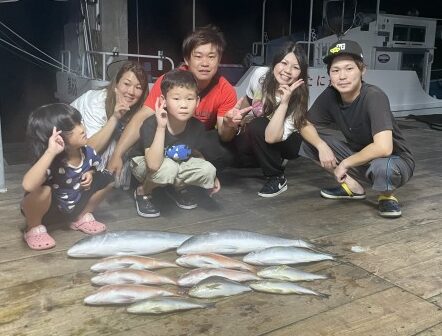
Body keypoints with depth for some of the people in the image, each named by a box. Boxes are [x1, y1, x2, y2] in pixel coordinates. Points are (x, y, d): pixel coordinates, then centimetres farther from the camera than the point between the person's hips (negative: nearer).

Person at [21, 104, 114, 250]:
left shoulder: (87, 153, -16)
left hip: (73, 207, 6)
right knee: (44, 190, -38)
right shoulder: (51, 163, -34)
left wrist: (90, 174, -14)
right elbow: (28, 186, -55)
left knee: (105, 179, -6)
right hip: (46, 210, -5)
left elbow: (92, 168, 11)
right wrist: (50, 152, -56)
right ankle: (34, 228, -6)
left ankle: (82, 217, 14)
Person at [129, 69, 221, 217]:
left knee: (208, 170, -18)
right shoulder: (151, 125, -31)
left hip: (179, 165, 5)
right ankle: (143, 193, -5)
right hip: (144, 166, -4)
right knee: (168, 167, -37)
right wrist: (161, 127, -47)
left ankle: (177, 187, 12)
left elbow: (196, 153, 7)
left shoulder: (197, 127, -16)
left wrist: (211, 175, -1)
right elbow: (154, 164, -43)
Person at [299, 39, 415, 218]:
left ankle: (387, 196, -4)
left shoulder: (374, 96, -29)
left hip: (395, 161, -6)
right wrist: (321, 146, -22)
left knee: (381, 166, -41)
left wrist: (345, 163, -26)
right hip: (358, 156, 6)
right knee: (309, 142, -7)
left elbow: (383, 148, -38)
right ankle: (352, 186, 7)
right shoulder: (330, 95, -13)